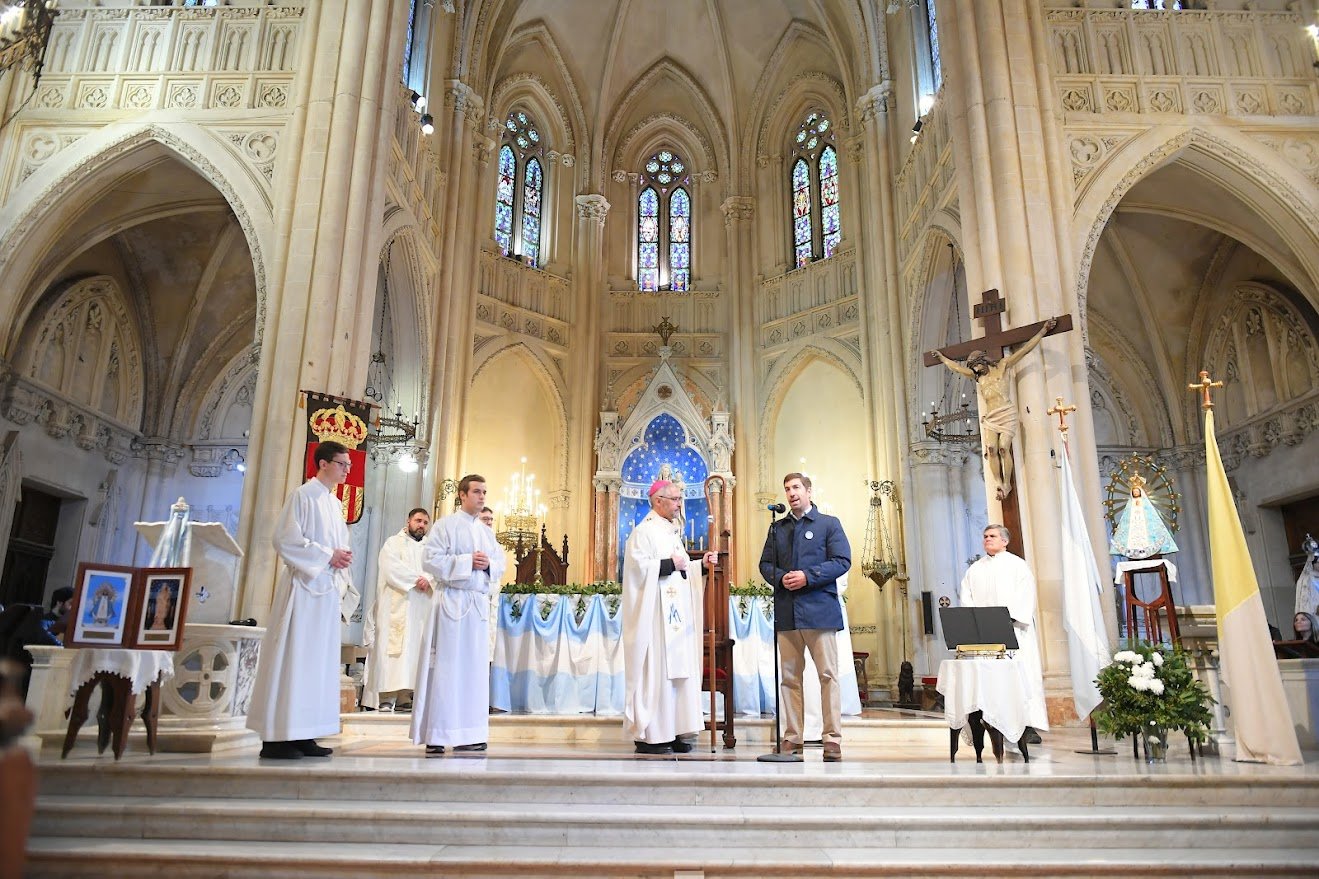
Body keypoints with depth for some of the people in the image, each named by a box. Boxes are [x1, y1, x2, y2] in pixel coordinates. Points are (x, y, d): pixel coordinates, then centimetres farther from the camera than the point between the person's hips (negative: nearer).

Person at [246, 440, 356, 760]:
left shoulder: (335, 504, 18)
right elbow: (285, 539, -13)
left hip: (327, 590, 8)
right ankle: (277, 737, -2)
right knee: (294, 658, -7)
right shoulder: (304, 495, -5)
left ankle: (302, 735, 10)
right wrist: (327, 556, -14)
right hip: (304, 587, -8)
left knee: (319, 660, 6)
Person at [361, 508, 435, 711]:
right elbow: (393, 567, -9)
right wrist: (416, 579, -14)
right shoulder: (394, 542, 9)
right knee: (394, 648, -10)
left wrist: (429, 581, -14)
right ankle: (388, 696, -14)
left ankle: (413, 690, -4)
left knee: (417, 647, -2)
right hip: (397, 605, -4)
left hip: (422, 608, 4)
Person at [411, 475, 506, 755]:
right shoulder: (446, 525, 0)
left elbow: (500, 564, 16)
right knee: (446, 667, -5)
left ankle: (467, 733, 11)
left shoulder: (487, 532, 18)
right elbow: (431, 559, -10)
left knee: (474, 667, 6)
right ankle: (436, 735, 0)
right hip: (452, 602, -6)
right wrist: (468, 561, -14)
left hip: (479, 603, 6)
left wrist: (489, 565, -6)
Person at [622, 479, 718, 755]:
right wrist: (670, 564, -13)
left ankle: (673, 732, 12)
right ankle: (648, 735, 0)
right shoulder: (644, 531, -7)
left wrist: (701, 564, 8)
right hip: (654, 614, -9)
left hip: (676, 613, 9)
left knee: (677, 668, 7)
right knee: (654, 669, -7)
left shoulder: (672, 531, 19)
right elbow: (639, 567, -18)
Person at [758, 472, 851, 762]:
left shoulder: (829, 524, 6)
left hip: (820, 610, -4)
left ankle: (832, 739, 3)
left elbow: (842, 561, -4)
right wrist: (780, 578, -7)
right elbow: (766, 564, 14)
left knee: (828, 675, -3)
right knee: (789, 677, 6)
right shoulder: (777, 528, 18)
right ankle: (792, 738, 13)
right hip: (786, 612, 4)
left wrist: (808, 576, -14)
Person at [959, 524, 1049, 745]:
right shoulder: (974, 570, 18)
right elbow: (966, 598, 11)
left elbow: (1025, 597, -4)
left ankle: (1030, 726, -5)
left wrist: (1010, 619, -17)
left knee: (1023, 674, -8)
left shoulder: (1018, 565, 7)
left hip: (1013, 629, -3)